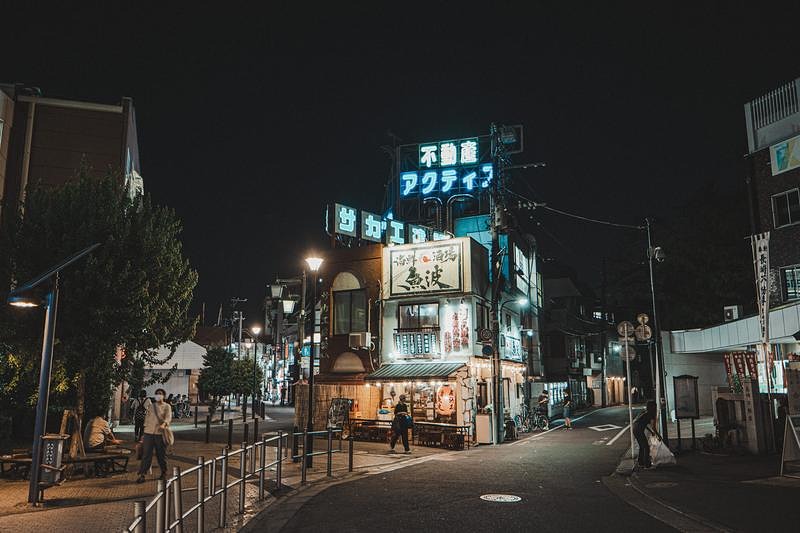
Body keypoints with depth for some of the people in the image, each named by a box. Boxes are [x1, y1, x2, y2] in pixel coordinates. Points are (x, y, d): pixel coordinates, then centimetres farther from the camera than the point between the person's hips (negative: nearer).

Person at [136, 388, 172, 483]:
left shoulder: (167, 406, 3)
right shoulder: (151, 406, 16)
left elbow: (168, 417, -12)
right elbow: (147, 418, 19)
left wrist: (164, 424, -33)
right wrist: (145, 429, 12)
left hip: (160, 433, -3)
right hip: (149, 432, 3)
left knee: (161, 454, 6)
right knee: (146, 454, -3)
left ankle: (164, 473, 19)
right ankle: (141, 474, -3)